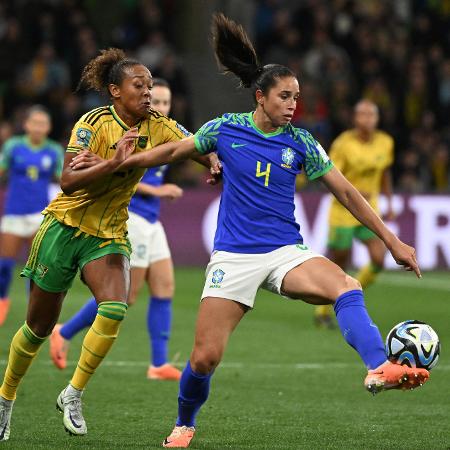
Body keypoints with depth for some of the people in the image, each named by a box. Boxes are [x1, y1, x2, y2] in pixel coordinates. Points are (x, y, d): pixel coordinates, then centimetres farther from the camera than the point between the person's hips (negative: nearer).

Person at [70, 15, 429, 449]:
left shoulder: (300, 143, 2)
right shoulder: (225, 129, 1)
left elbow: (345, 191, 6)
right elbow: (173, 151, 15)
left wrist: (391, 240, 4)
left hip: (286, 252, 0)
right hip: (233, 256, 0)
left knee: (346, 287, -32)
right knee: (204, 358, -5)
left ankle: (379, 369, -48)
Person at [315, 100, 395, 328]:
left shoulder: (385, 142, 0)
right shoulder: (343, 144, -16)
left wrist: (389, 203, 12)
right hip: (343, 211, -4)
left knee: (379, 259, -13)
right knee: (339, 265, 2)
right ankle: (323, 311, 25)